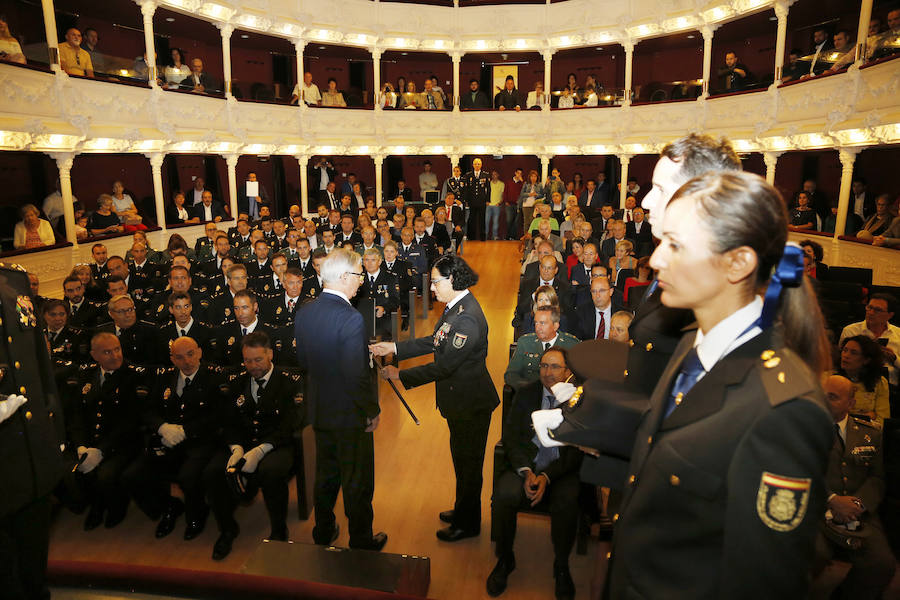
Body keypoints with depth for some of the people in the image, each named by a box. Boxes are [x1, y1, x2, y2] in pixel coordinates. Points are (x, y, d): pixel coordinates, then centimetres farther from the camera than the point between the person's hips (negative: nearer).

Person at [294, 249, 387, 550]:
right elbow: (357, 375, -27)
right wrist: (373, 411, -14)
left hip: (319, 411, 7)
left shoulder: (303, 312, -3)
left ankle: (323, 532, 42)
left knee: (325, 474, 24)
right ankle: (361, 541, 30)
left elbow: (303, 361, 7)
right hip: (351, 414, -7)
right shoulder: (350, 318, -27)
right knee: (357, 481, 12)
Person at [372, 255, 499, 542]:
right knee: (462, 456, 25)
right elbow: (435, 342, 10)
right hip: (461, 399, 10)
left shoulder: (467, 318, -30)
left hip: (470, 402, -10)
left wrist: (401, 375, -19)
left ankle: (467, 524, 30)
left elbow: (444, 365, -28)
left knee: (468, 461, 10)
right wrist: (395, 347, 5)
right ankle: (463, 510, 45)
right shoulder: (458, 306, 2)